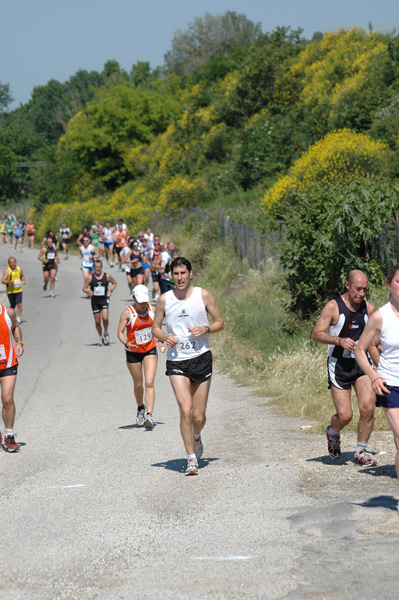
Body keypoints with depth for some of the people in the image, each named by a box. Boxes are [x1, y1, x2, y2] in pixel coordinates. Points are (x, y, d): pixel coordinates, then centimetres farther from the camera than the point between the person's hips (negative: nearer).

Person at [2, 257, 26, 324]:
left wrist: (23, 281, 5)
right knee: (12, 306, 9)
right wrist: (9, 281, -28)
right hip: (10, 291, -2)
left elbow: (22, 276, 25)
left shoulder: (19, 269, 5)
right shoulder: (7, 270, -9)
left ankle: (18, 319, -9)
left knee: (19, 304, -13)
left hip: (18, 290, 2)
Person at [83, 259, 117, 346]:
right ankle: (101, 337, 26)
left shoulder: (107, 276, -1)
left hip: (104, 300, -1)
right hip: (95, 301, 1)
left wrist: (110, 291, -2)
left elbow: (114, 283, 15)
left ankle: (106, 333, 8)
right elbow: (84, 288, 1)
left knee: (105, 318, -19)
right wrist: (88, 292, -21)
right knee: (97, 321, 5)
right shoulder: (90, 278, -3)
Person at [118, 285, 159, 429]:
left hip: (150, 350, 1)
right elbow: (120, 332, -14)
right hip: (133, 352, -1)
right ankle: (140, 408, 40)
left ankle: (149, 415, -20)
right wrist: (126, 344, -32)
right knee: (138, 384, 11)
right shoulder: (127, 313, -14)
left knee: (149, 383, -13)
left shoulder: (152, 310, -4)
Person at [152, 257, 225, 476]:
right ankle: (191, 458, -8)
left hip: (201, 358, 1)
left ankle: (196, 437, 39)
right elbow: (155, 328, 11)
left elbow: (220, 322, 7)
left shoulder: (203, 295, 1)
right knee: (185, 410, -16)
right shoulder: (165, 299, 2)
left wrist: (205, 329, -13)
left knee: (199, 416, 4)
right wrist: (165, 337, -11)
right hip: (176, 361, 0)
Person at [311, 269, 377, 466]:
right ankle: (332, 433, 30)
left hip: (362, 364, 3)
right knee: (345, 415, -7)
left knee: (368, 407, -15)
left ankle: (361, 452, 2)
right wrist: (340, 341, -26)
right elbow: (316, 334, -11)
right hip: (339, 366, -3)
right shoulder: (333, 307, -10)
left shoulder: (369, 308, 3)